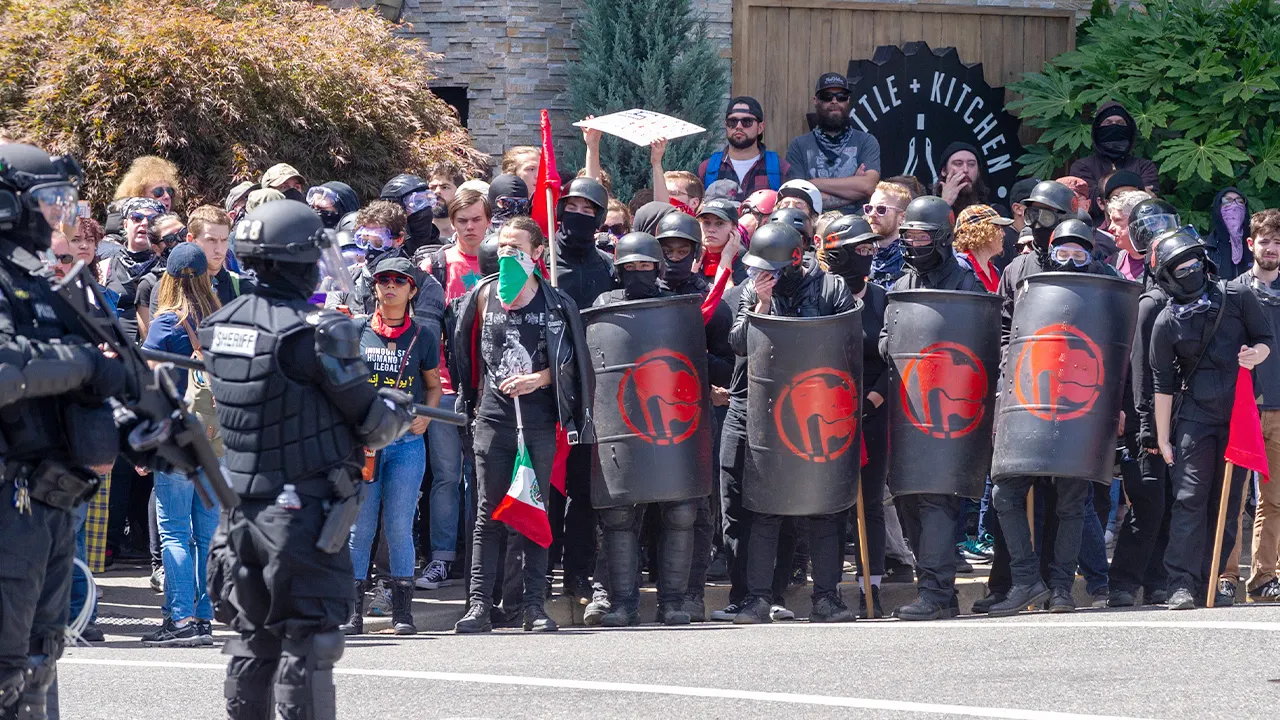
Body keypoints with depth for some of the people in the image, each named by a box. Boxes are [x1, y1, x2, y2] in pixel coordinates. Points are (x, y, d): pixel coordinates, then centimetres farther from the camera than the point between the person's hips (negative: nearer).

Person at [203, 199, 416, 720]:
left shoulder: (219, 326, 3)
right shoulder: (316, 331, -18)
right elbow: (373, 423, -10)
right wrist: (399, 408, 14)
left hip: (242, 510, 7)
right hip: (305, 514, -7)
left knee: (254, 637, 16)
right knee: (307, 644, -3)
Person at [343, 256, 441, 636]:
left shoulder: (422, 337, 8)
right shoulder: (356, 331, 6)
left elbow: (433, 385, 18)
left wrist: (425, 416, 0)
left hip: (406, 443, 0)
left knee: (399, 528, -1)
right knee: (359, 527, -2)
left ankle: (402, 611, 5)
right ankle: (352, 611, 1)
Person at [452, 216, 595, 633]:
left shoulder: (555, 304, 4)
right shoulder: (485, 295, 9)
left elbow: (568, 362, 4)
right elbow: (470, 354, 17)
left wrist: (537, 379, -11)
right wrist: (475, 401, 11)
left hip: (539, 421, -1)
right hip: (493, 416, 1)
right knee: (488, 516, -2)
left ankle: (535, 606, 5)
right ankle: (479, 605, -3)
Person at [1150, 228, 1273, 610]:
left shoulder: (1238, 297, 0)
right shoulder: (1167, 323, -3)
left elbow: (1265, 337, 10)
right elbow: (1163, 384, 1)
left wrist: (1255, 355, -14)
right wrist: (1162, 437, 0)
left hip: (1239, 415, 2)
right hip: (1195, 417, -2)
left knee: (1227, 500, 4)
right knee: (1190, 499, -10)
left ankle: (1210, 580, 11)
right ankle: (1182, 583, -13)